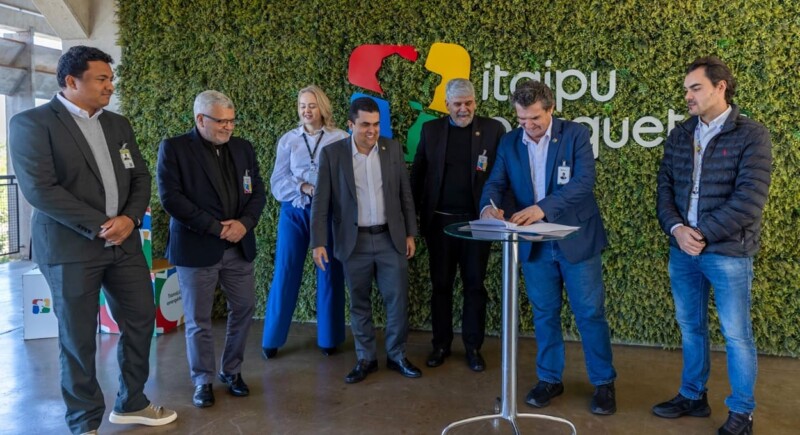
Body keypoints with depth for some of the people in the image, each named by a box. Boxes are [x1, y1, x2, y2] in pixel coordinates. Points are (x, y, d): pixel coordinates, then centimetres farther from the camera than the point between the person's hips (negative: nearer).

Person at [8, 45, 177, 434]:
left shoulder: (119, 124, 12)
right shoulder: (31, 123, -6)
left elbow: (140, 177, 10)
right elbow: (39, 188, -16)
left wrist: (130, 218, -9)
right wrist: (100, 226, -16)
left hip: (123, 242, 6)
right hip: (70, 247, -6)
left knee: (140, 321, 11)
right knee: (78, 338, 5)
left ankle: (131, 403, 32)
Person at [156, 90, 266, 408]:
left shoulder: (243, 148, 10)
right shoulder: (173, 148, -5)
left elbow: (257, 192, 8)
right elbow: (171, 198, -13)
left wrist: (244, 223, -11)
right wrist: (215, 227, -16)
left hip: (239, 247, 5)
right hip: (196, 248, -4)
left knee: (244, 309, 9)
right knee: (198, 320, 5)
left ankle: (231, 371, 29)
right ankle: (202, 380, 23)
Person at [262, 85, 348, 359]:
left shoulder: (340, 138, 0)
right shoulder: (288, 140, 7)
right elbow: (278, 181, 1)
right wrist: (306, 188, -15)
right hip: (294, 212, 1)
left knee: (329, 273, 5)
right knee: (285, 272, 3)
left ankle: (328, 337, 20)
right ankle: (272, 338, 16)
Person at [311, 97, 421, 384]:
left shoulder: (393, 149, 1)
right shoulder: (332, 153, -5)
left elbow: (405, 194, 7)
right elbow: (321, 201, -4)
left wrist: (410, 233, 6)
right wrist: (318, 242, -8)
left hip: (390, 238, 1)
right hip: (354, 241, -1)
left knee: (398, 300, 5)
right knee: (359, 303, 9)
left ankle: (397, 355, 22)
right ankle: (366, 359, 24)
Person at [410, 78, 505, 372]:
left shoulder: (493, 129, -1)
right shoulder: (431, 130, 4)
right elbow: (418, 174, 7)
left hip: (476, 220, -1)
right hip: (439, 220, 2)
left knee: (474, 285, 7)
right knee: (440, 285, 10)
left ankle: (473, 346, 20)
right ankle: (441, 344, 23)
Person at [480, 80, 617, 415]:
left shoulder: (576, 135, -9)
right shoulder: (509, 142, 3)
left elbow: (584, 183, -20)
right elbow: (495, 182, 0)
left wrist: (542, 208, -33)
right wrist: (488, 206, -25)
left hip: (575, 239, -3)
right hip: (534, 243, 3)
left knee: (590, 313, 5)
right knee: (544, 313, 13)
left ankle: (604, 383, 22)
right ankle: (549, 379, 28)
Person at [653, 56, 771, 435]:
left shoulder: (751, 135, -8)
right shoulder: (679, 135, 8)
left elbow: (749, 199, -15)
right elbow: (665, 187, 6)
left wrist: (702, 233, -16)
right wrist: (676, 228, -11)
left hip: (728, 252, -5)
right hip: (682, 250, 5)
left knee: (736, 334, 6)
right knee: (690, 326, 15)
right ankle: (693, 396, 31)